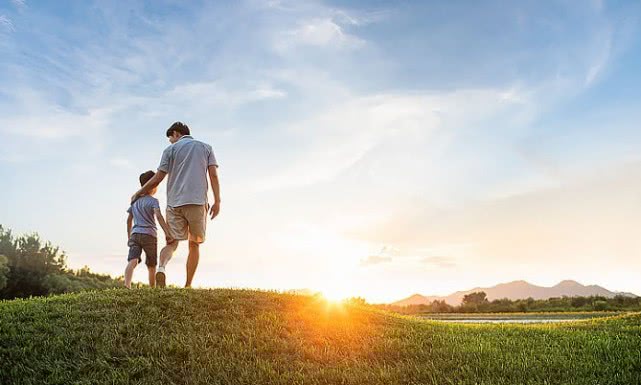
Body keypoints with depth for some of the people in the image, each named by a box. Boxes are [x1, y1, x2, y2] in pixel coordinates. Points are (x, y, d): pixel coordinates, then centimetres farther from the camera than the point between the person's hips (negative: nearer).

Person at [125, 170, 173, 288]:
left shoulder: (135, 200, 17)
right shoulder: (153, 201, -1)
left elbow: (129, 219, 20)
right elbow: (158, 216, -18)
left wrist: (129, 237, 28)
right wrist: (167, 233, -25)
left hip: (135, 234, 4)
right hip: (149, 234, -4)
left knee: (132, 261, -14)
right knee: (151, 266, 11)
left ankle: (127, 284, -37)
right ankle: (152, 289, 20)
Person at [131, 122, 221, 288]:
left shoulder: (171, 150, 11)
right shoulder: (206, 147, 15)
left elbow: (157, 179, 7)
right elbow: (214, 175, 3)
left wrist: (139, 193, 21)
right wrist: (217, 201, 0)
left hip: (175, 202, 0)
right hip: (198, 202, 0)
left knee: (172, 242, 3)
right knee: (194, 244, 9)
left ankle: (161, 267, -27)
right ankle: (188, 285, 6)